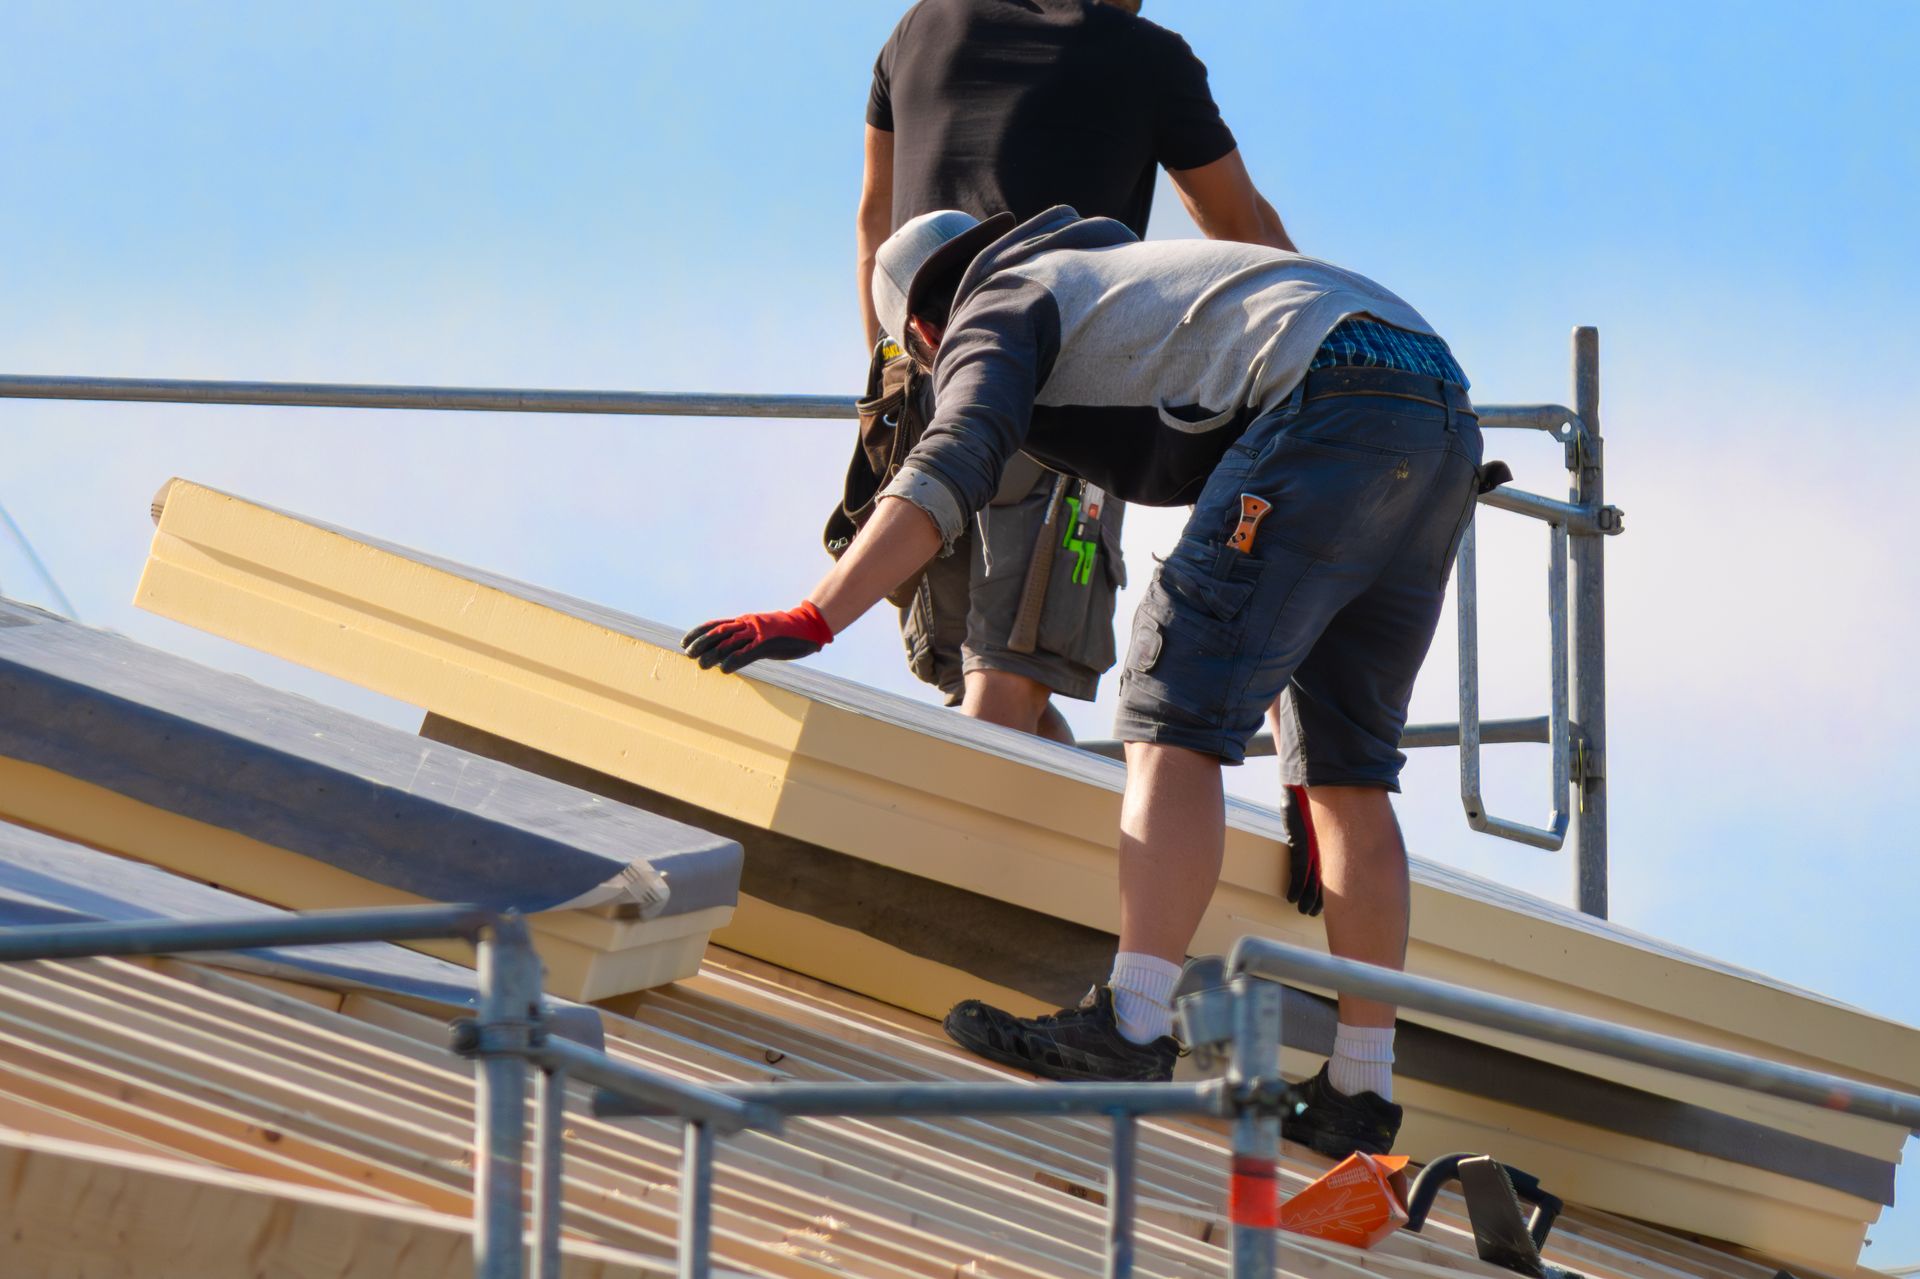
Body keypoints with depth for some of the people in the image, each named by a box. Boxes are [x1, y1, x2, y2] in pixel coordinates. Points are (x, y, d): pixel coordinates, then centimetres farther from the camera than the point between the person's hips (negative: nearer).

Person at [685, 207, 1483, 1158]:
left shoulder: (998, 312, 12)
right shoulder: (1114, 270, 38)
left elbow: (948, 473, -9)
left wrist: (812, 619, -16)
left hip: (1333, 402, -9)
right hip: (1445, 411, 9)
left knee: (1176, 715, -9)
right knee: (1345, 770, 12)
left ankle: (1132, 1027, -21)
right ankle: (1360, 1095, 10)